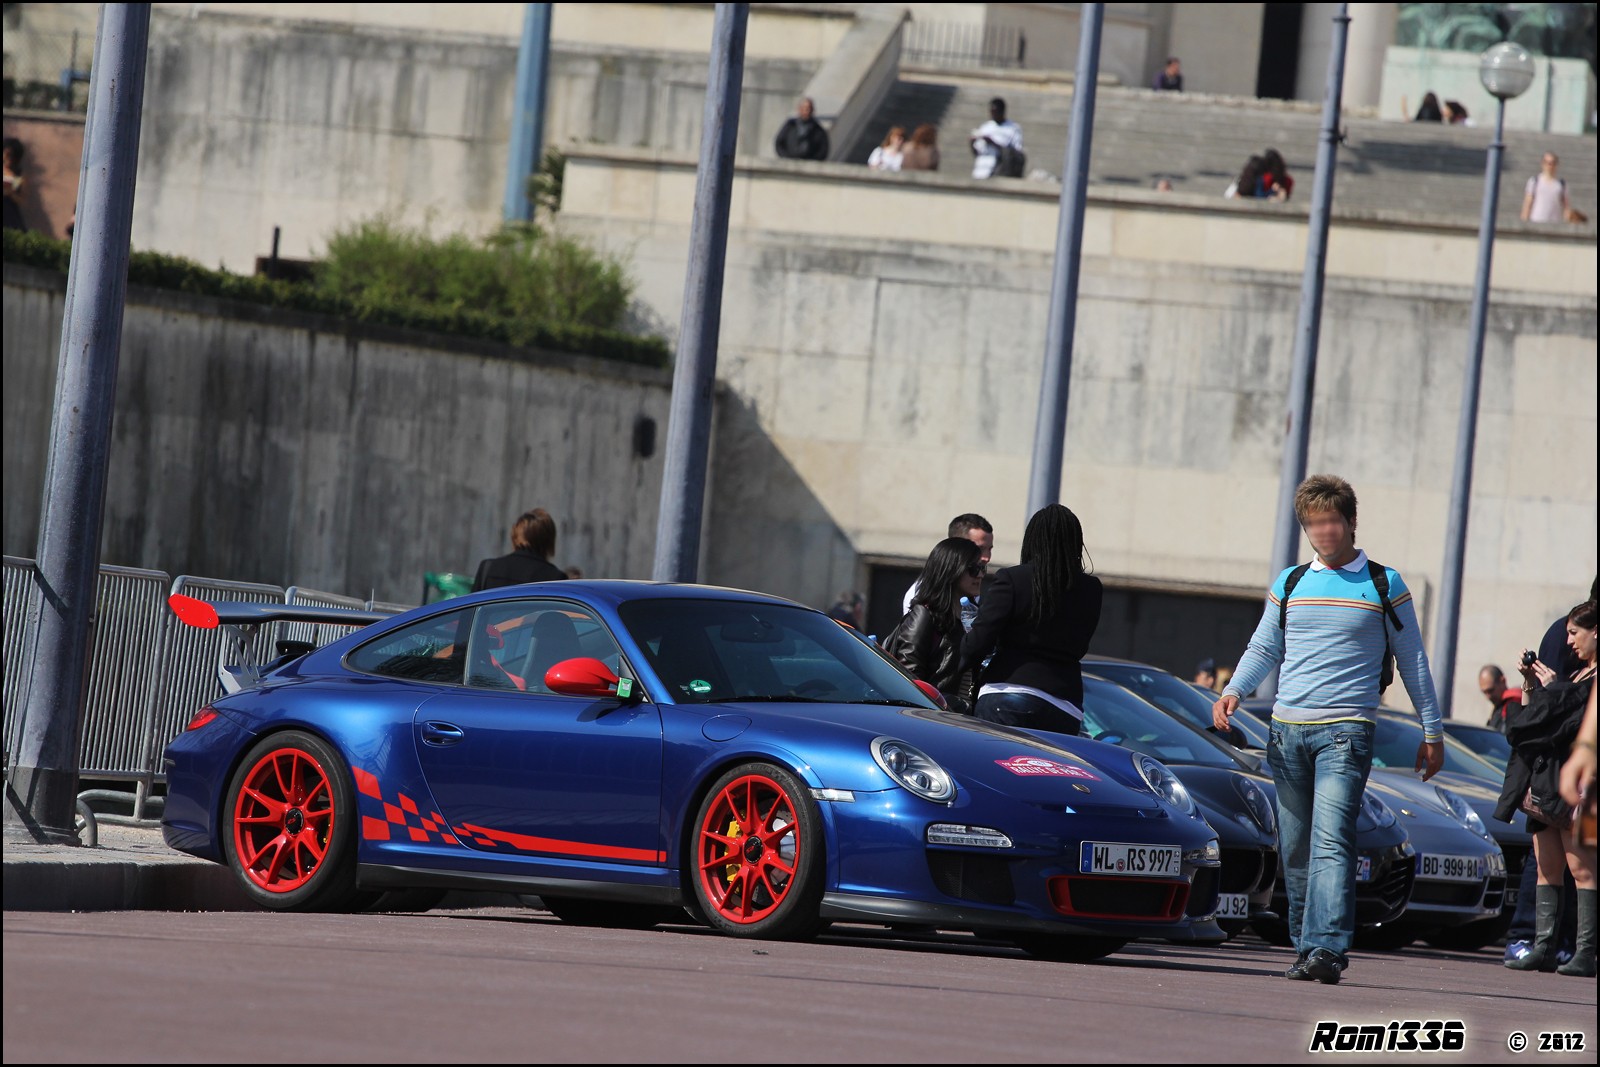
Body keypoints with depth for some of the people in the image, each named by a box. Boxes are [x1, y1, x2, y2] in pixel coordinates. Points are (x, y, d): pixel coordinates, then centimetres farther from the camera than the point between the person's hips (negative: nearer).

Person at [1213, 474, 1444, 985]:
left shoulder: (1384, 586, 5)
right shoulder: (1289, 584, 14)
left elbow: (1412, 661, 9)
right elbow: (1263, 648, 18)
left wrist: (1432, 732, 8)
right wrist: (1234, 691, -2)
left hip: (1346, 731, -4)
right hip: (1287, 730, 4)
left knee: (1331, 841, -18)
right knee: (1295, 849, 5)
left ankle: (1328, 948, -28)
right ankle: (1305, 948, 14)